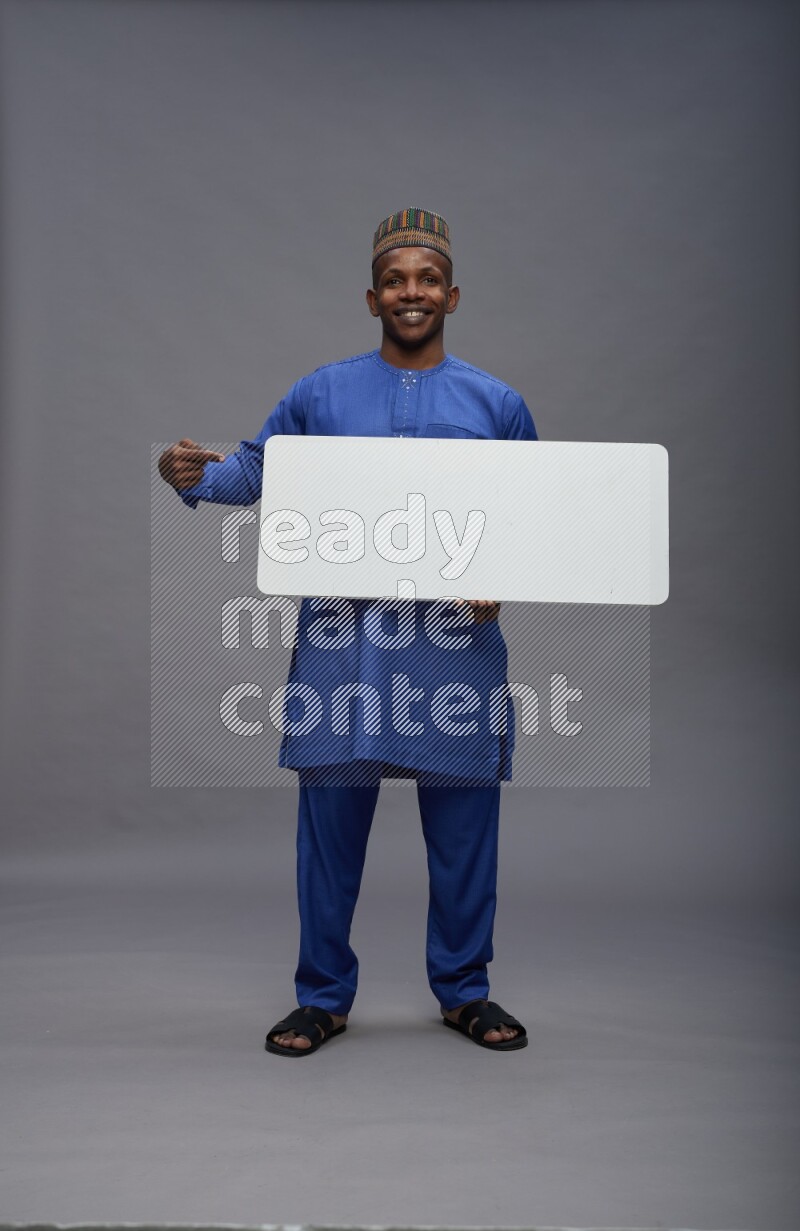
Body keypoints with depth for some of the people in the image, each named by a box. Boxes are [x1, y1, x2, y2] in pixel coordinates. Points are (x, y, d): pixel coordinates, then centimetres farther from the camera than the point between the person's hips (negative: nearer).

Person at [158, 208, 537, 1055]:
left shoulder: (497, 404, 9)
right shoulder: (321, 394, 8)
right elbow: (255, 468, 12)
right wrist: (195, 475, -9)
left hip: (456, 643, 1)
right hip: (342, 641, 0)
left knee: (463, 826, 8)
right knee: (331, 820, 4)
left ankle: (464, 991, 27)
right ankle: (322, 997, 21)